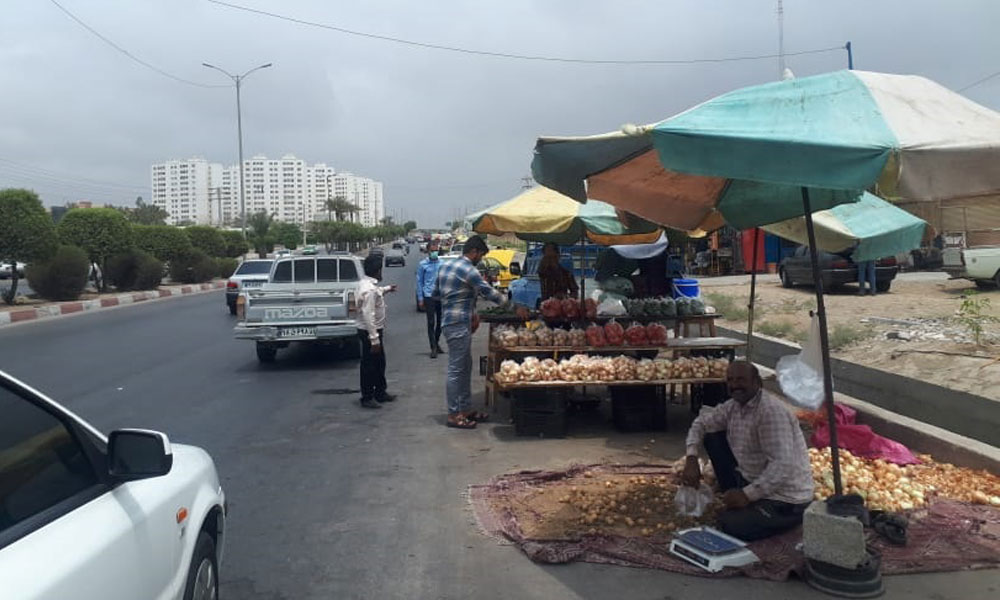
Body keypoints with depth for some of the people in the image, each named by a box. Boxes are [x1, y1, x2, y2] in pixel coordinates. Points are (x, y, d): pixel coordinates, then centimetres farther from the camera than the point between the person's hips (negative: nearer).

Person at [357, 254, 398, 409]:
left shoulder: (368, 283, 4)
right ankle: (367, 398, 14)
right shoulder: (369, 289, -26)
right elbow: (368, 316, -29)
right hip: (369, 332, -10)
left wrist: (386, 289, 45)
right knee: (369, 365, 2)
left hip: (375, 330, 10)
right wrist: (374, 339, -28)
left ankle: (380, 393, 32)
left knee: (379, 363, 19)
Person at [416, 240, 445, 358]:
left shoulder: (442, 263, 4)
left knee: (440, 321, 12)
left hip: (441, 296, 3)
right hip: (429, 296, -3)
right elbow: (419, 282, 0)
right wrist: (420, 299, -3)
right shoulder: (423, 264, -2)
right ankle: (433, 348, 2)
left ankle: (437, 342, 31)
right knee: (431, 323, -2)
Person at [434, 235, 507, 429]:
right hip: (459, 325, -10)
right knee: (456, 369, -5)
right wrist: (508, 301, 1)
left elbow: (436, 292, 20)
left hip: (449, 321, 10)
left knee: (465, 367, 16)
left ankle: (466, 409, 23)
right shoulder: (468, 270, -14)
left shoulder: (446, 265, 14)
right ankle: (454, 415, 1)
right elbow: (488, 292, -16)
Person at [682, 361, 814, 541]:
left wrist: (747, 495, -32)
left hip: (785, 498, -8)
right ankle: (734, 499, 12)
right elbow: (701, 422, 10)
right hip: (751, 479, 8)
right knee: (712, 438, 4)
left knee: (730, 526, -23)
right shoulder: (733, 406, -1)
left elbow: (783, 466, -33)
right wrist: (692, 459, -5)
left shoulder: (772, 411, -27)